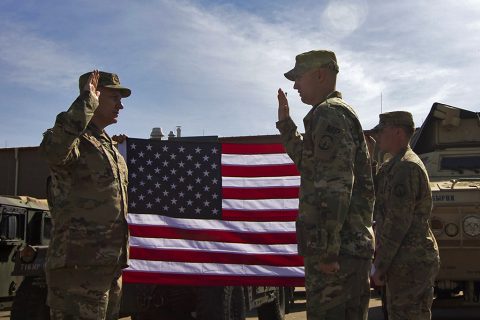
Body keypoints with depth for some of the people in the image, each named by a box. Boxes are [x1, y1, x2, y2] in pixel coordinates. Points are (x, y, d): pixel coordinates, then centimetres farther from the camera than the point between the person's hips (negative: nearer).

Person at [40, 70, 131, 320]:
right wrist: (86, 101, -26)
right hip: (78, 268, -9)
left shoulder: (109, 147, 21)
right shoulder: (73, 138, -9)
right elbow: (54, 150, -36)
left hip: (111, 266, 9)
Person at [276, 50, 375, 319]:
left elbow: (335, 185, -21)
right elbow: (309, 163, 35)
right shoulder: (343, 113, 22)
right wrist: (285, 123, 28)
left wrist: (327, 251, -23)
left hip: (336, 249, -11)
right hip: (356, 245, 11)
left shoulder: (327, 114, -11)